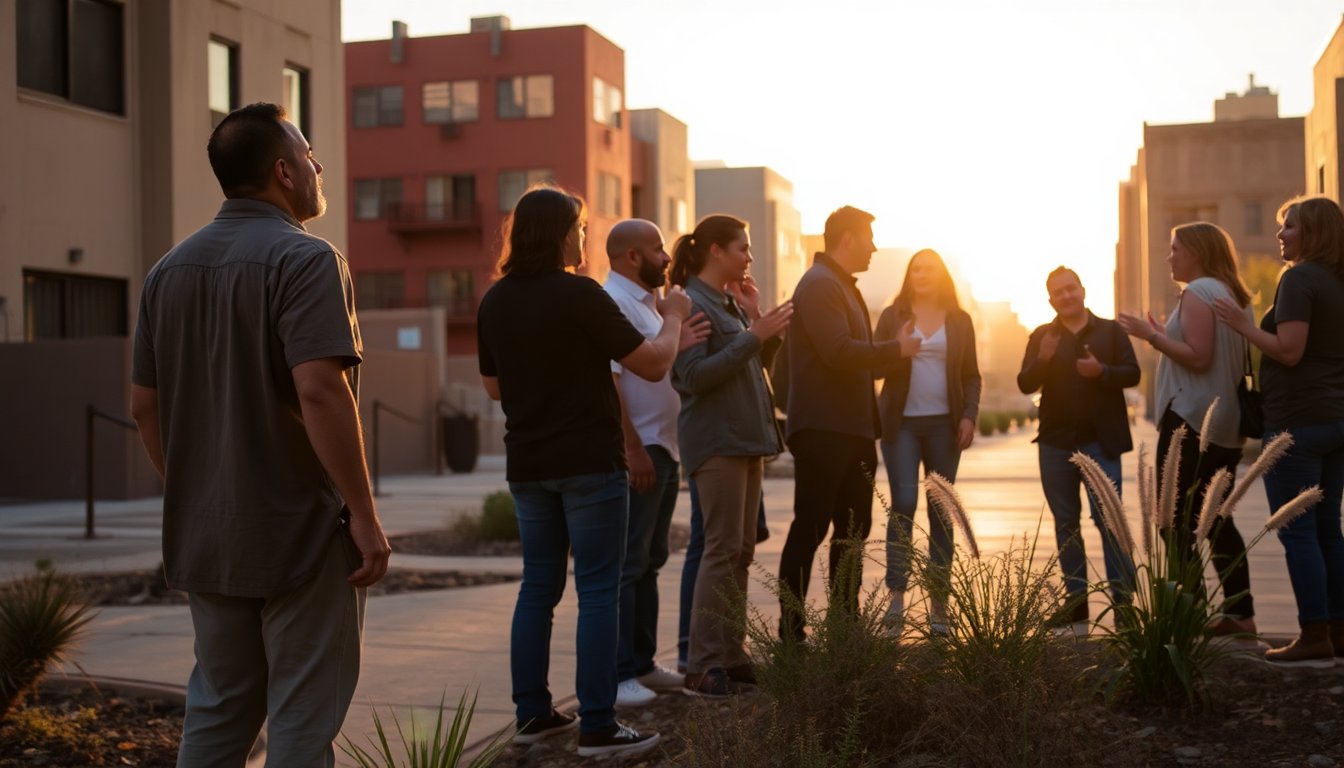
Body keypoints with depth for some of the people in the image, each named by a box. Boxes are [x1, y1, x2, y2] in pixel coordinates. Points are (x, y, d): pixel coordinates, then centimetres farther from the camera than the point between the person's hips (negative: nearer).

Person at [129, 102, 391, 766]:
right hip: (300, 534, -7)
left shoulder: (171, 269, 9)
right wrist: (364, 515, -19)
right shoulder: (305, 260, -13)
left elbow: (144, 404, 12)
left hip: (203, 534, 7)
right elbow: (320, 391, -24)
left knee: (217, 711, 17)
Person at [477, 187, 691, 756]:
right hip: (588, 463, -6)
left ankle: (532, 713, 18)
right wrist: (673, 319, 5)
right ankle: (597, 727, 0)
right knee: (598, 591, -1)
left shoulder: (495, 302, 5)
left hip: (527, 466, 6)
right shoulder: (579, 295, -15)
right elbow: (653, 365, -12)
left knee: (538, 587, 14)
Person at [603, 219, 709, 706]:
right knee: (627, 565, -6)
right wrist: (632, 449, -25)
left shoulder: (645, 303, 18)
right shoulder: (609, 303, -14)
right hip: (636, 452, -10)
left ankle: (642, 666, 21)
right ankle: (617, 676, -1)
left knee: (649, 562, 14)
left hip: (663, 450, 10)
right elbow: (606, 381, -21)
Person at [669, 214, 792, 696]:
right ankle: (702, 666, -9)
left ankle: (731, 654, 14)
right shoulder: (692, 304, -11)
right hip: (715, 440, -9)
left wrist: (759, 322, 6)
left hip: (745, 438, 9)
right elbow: (694, 376, -20)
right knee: (723, 549, -11)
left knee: (741, 551, 9)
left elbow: (755, 365, 21)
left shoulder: (729, 302, 16)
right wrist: (752, 335, -21)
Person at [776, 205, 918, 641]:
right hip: (822, 430, -10)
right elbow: (838, 351, -23)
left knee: (853, 528, 14)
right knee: (810, 529, -7)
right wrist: (895, 349, -11)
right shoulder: (820, 285, -12)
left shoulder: (841, 286, 21)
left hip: (850, 430, 10)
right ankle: (790, 633, -2)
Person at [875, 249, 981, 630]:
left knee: (941, 509, 1)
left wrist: (969, 416, -3)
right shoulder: (893, 316, 6)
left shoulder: (959, 320, 10)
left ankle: (938, 600, 5)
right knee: (903, 504, -11)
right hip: (901, 422, -1)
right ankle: (896, 594, -8)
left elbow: (971, 375, 10)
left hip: (944, 424, 1)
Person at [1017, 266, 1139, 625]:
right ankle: (1076, 599, 14)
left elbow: (1132, 374, -2)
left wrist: (1102, 371, -19)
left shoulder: (1111, 330, 5)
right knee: (1065, 523, 7)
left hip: (1100, 441, -3)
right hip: (1056, 441, 3)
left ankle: (1123, 598, -7)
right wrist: (1042, 359, -18)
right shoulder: (1042, 336, 9)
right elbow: (1025, 384, 1)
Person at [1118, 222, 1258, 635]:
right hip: (1226, 425, 10)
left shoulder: (1198, 293, -12)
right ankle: (1240, 613, 13)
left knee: (1177, 522, -6)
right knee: (1216, 520, 13)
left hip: (1191, 421, -10)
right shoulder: (1236, 296, 16)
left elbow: (1198, 356, -21)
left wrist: (1151, 336, -14)